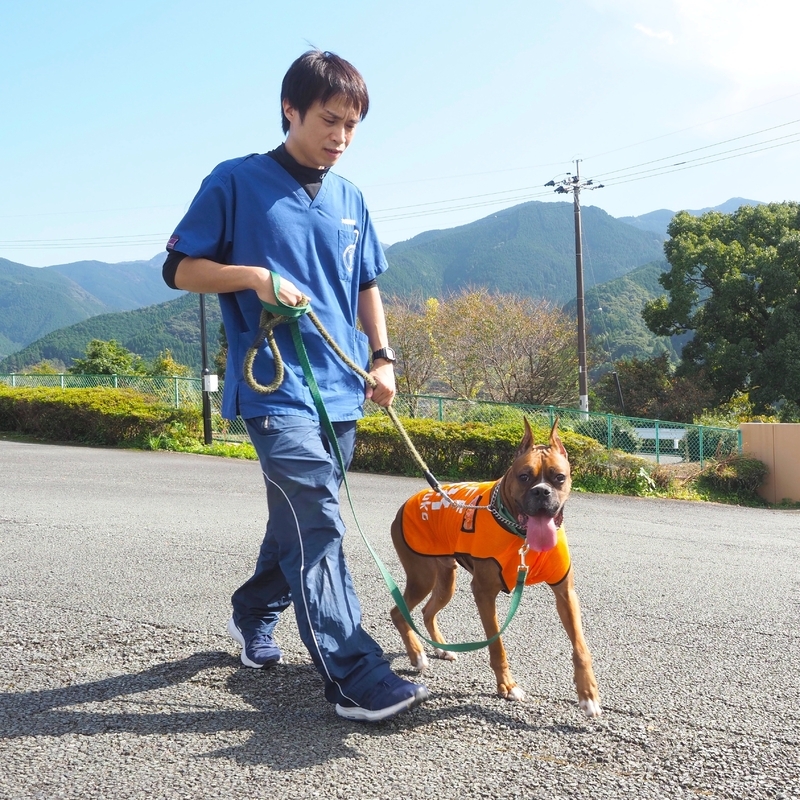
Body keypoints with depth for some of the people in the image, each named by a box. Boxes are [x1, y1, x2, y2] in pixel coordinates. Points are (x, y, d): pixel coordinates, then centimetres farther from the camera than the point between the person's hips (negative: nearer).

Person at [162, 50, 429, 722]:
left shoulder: (349, 199, 14)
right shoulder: (236, 182, -3)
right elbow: (180, 269, -1)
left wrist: (382, 357, 10)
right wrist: (255, 276, -17)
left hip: (342, 390, 7)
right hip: (277, 388, -6)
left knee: (301, 520, 16)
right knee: (317, 528, -14)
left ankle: (254, 614, 39)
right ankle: (357, 678, -12)